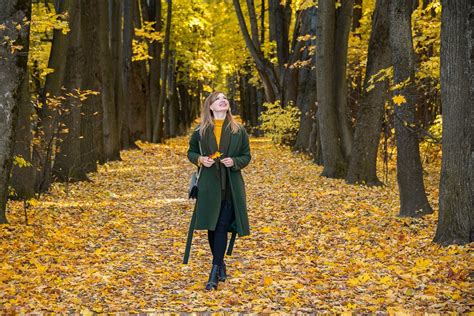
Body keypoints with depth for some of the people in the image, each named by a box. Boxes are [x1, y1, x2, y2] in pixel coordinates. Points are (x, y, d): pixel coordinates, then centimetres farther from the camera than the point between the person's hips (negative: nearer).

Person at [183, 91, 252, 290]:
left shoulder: (239, 130, 3)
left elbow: (246, 156, 8)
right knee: (211, 228, 6)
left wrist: (235, 162, -12)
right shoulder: (201, 131, 3)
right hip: (209, 185, 1)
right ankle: (221, 265, 25)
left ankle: (214, 274, -7)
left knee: (222, 228, -7)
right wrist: (200, 159, -7)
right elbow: (191, 152, 14)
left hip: (231, 186, -1)